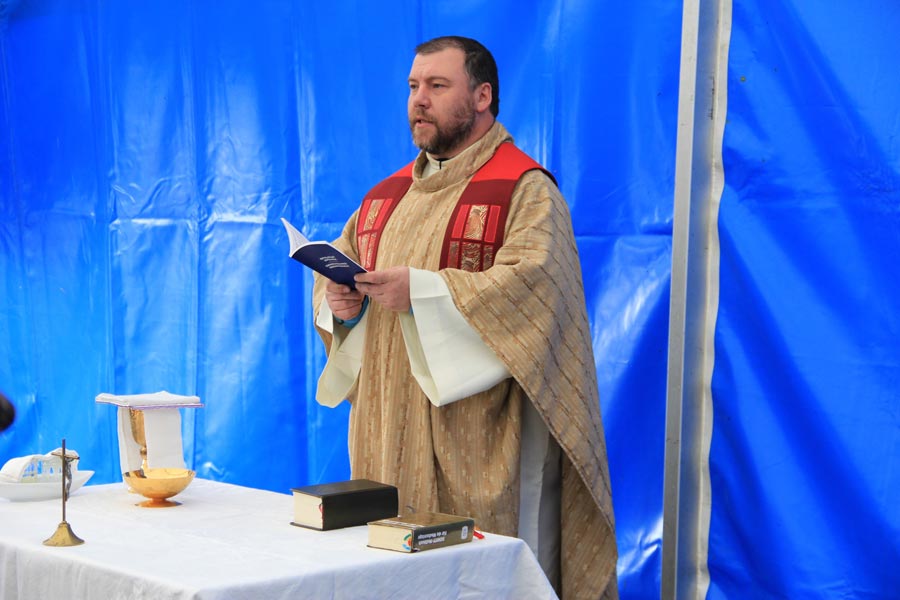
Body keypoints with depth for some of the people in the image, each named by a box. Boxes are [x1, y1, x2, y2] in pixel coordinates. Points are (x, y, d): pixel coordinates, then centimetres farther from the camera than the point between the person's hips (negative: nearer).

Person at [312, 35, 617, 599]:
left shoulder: (525, 189, -5)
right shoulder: (387, 195, 17)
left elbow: (531, 282, -20)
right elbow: (336, 271, 21)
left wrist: (421, 290, -25)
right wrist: (339, 302, -3)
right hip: (389, 436, 6)